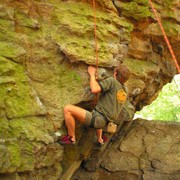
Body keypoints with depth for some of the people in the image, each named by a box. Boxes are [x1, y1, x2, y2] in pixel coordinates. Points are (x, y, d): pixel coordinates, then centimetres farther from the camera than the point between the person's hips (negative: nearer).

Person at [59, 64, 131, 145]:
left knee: (67, 109, -15)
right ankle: (100, 140, 50)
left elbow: (94, 89, -23)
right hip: (105, 122, 9)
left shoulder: (112, 81, -11)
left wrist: (92, 74, -5)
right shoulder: (124, 91, 11)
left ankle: (71, 138, -5)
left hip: (97, 119, -9)